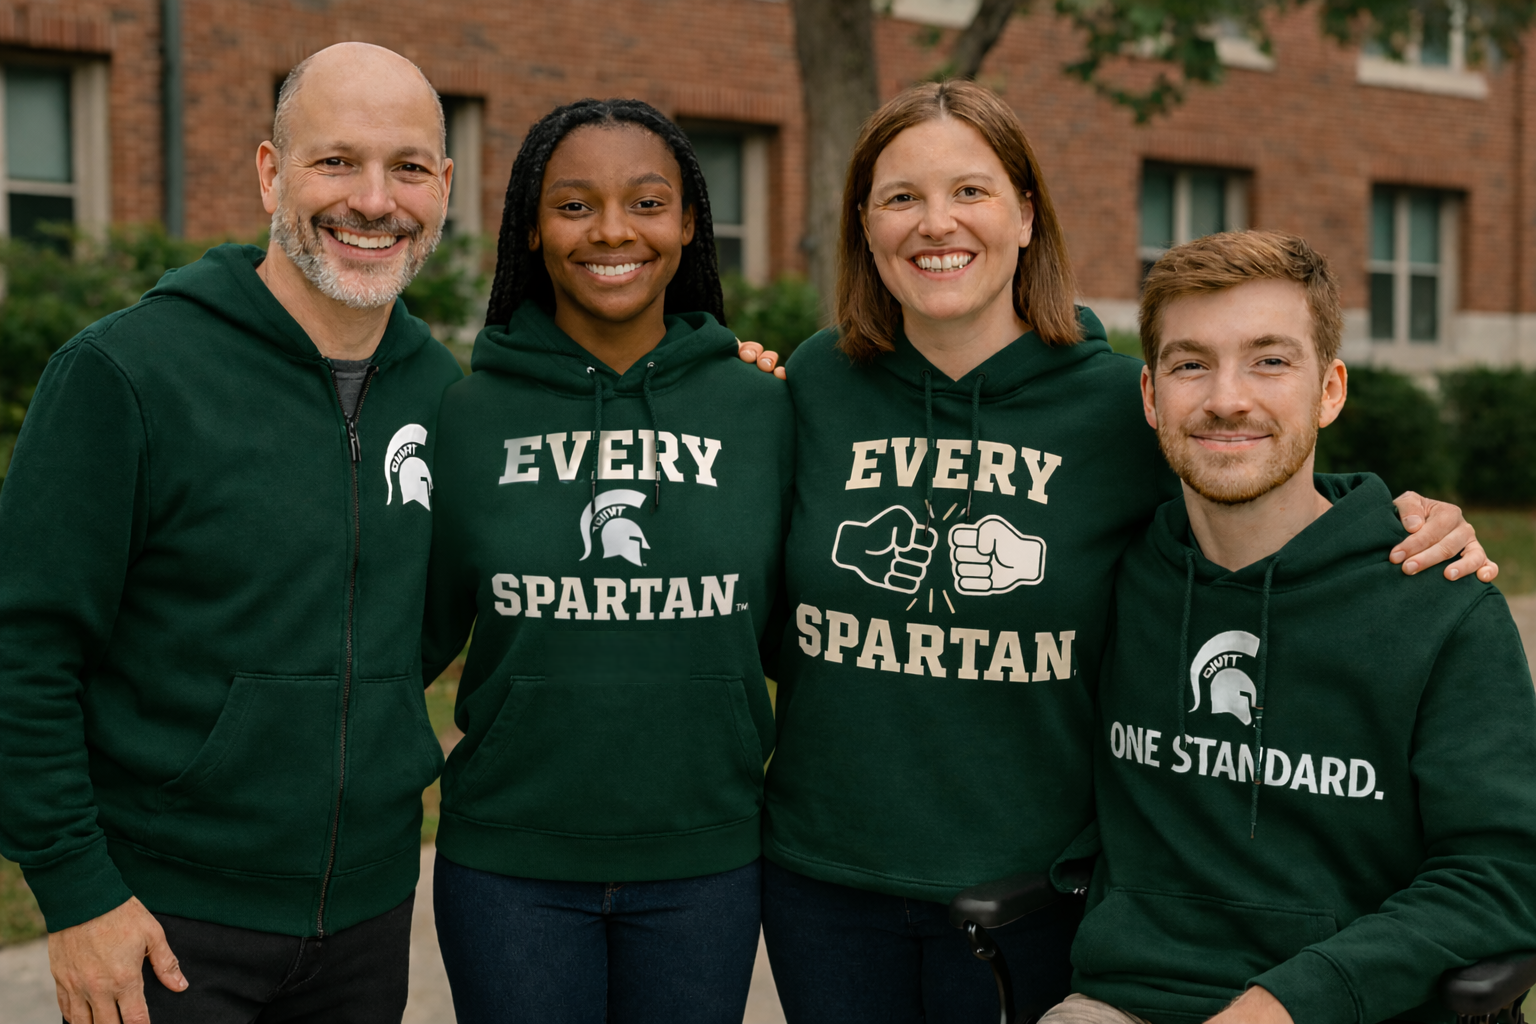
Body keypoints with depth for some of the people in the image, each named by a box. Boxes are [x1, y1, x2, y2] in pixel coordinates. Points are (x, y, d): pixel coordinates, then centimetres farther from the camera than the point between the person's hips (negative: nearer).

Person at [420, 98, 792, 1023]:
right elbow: (419, 630, 4)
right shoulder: (469, 416, -2)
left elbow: (791, 630, 7)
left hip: (706, 864, 1)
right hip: (509, 866, -1)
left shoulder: (760, 409, 0)